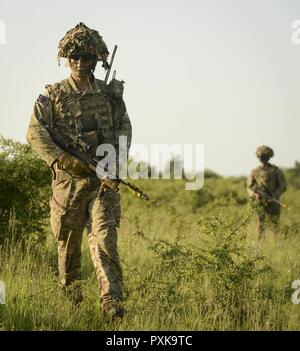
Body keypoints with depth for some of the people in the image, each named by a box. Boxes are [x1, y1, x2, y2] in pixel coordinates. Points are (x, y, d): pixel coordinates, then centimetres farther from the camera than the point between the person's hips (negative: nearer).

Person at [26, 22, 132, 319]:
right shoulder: (53, 95, 1)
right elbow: (35, 132, -8)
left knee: (104, 236, -13)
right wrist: (62, 158, -22)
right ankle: (70, 288, 37)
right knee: (68, 238, 13)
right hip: (69, 179, 0)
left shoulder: (110, 93, 7)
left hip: (104, 179, 0)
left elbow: (124, 126, 14)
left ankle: (111, 298, -19)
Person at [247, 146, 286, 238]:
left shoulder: (276, 171, 4)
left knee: (274, 225, -7)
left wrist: (273, 196, -14)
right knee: (261, 225, 0)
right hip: (260, 202, 2)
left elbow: (282, 187, 1)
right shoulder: (255, 172, 10)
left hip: (273, 202, -1)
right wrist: (254, 194, -12)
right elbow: (249, 187, 10)